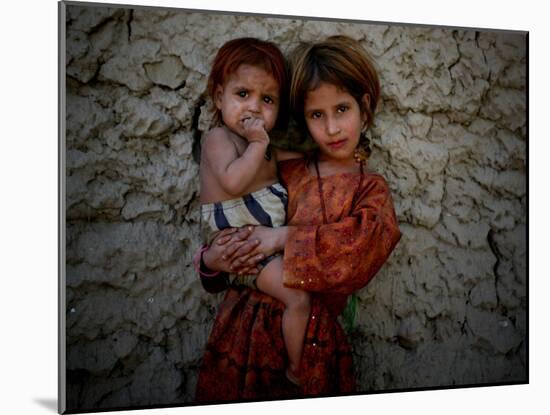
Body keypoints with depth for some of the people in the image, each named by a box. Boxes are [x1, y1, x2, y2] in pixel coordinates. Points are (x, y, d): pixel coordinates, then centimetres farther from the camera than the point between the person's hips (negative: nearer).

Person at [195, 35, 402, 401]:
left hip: (313, 339, -2)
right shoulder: (284, 174, 6)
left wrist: (284, 238, -21)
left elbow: (364, 245, -20)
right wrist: (212, 259, -13)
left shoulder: (372, 190, 1)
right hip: (244, 324, 2)